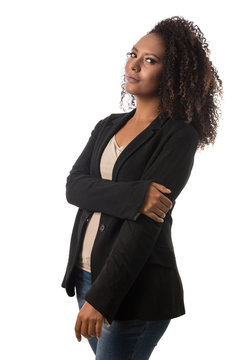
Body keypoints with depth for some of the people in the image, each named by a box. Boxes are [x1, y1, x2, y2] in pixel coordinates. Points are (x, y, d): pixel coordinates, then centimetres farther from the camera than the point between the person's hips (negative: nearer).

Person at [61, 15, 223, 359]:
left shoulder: (178, 135, -10)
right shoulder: (108, 127, 10)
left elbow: (145, 225, -17)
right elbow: (74, 187, -4)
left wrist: (100, 298, -21)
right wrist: (132, 196, -22)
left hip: (135, 289, -6)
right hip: (86, 273, 6)